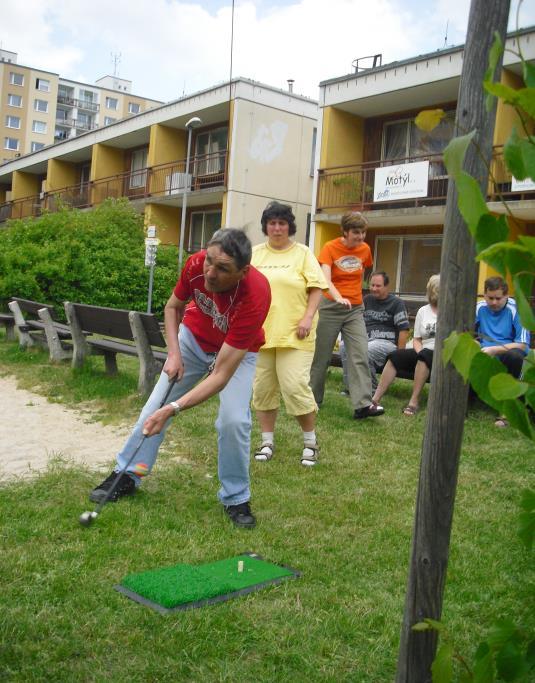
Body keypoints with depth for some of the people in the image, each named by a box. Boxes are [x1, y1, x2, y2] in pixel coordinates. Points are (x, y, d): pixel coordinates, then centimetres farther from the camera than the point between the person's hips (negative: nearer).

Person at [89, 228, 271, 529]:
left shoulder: (255, 297, -41)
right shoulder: (196, 264, -29)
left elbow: (221, 375, -40)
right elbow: (173, 306, -5)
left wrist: (173, 409, -47)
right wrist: (174, 352, -17)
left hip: (237, 351, -3)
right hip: (193, 336, 4)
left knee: (234, 420, -20)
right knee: (156, 405, 2)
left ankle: (236, 498, 3)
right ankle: (127, 475, 21)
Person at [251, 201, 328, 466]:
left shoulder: (302, 253, 3)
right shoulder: (255, 254, 12)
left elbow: (316, 288, 0)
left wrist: (308, 318, -11)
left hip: (294, 334, -3)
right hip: (260, 332, 4)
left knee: (296, 387, -9)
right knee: (262, 388, 6)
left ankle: (310, 441, 10)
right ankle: (267, 441, 21)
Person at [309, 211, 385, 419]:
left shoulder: (365, 249, 4)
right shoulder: (330, 248, -9)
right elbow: (325, 279, -23)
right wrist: (339, 298, -39)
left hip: (355, 309, 3)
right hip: (331, 307, -3)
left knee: (360, 355, -9)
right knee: (321, 356, 5)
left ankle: (363, 404, -13)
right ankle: (313, 398, 21)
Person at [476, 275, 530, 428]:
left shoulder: (516, 310, -7)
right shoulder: (479, 308, 4)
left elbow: (522, 345, -12)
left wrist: (494, 350, -22)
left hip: (507, 356, -2)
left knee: (515, 355, -38)